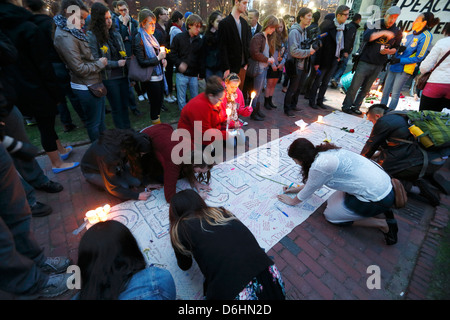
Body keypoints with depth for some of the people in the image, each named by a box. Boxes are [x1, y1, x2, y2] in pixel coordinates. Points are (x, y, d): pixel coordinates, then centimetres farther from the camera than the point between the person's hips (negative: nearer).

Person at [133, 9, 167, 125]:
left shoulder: (151, 37, 14)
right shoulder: (138, 39, -11)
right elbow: (142, 62, -17)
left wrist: (163, 59, 4)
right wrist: (158, 58, -15)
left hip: (159, 75, 8)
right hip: (150, 78, -8)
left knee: (159, 102, 14)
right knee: (155, 103, 0)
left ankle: (158, 122, 30)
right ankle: (156, 125, 16)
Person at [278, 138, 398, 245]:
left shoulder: (319, 165, -24)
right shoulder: (324, 152, 3)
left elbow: (309, 189, -6)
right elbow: (314, 181, 17)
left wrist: (293, 201, 11)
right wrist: (296, 189, 26)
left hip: (377, 199, -8)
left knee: (330, 214, 5)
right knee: (331, 201, 16)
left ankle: (382, 224, 6)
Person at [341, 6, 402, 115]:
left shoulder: (397, 32, 9)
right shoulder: (375, 24, -1)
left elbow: (396, 48, 14)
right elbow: (366, 37, -18)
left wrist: (388, 51, -7)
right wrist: (383, 33, -23)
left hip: (378, 65, 5)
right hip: (365, 62, -4)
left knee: (365, 89, 8)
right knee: (354, 86, -6)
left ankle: (355, 107, 17)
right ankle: (346, 106, 6)